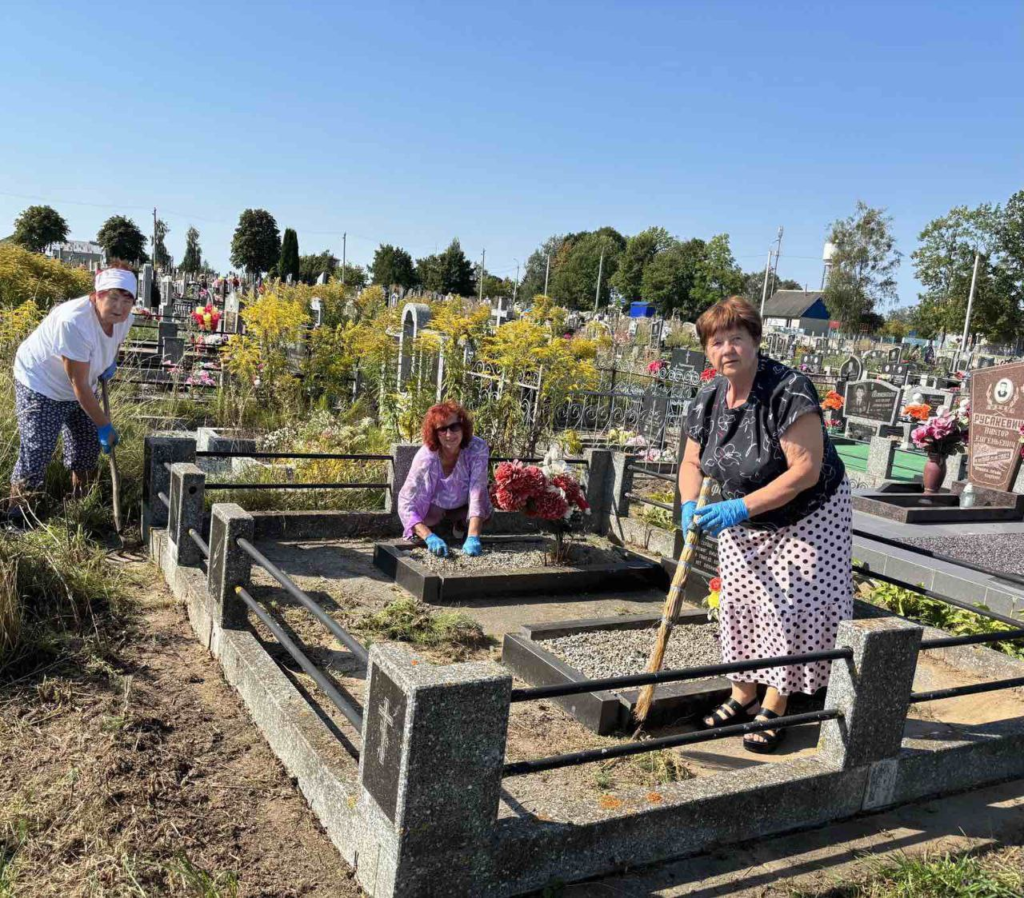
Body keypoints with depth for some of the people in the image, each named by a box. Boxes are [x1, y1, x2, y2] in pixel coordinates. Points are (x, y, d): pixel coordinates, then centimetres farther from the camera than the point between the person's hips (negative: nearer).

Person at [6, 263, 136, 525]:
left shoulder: (124, 319, -13)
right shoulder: (74, 321, -36)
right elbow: (79, 384, -31)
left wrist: (111, 361, -4)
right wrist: (104, 425, -26)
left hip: (80, 390, 8)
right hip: (41, 385, -8)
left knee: (88, 448, 14)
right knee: (36, 453, -10)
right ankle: (18, 516, 6)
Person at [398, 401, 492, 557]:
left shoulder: (478, 449, -32)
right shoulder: (426, 457, -36)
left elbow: (477, 493, -38)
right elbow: (405, 503, -38)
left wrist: (473, 537, -51)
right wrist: (429, 537, -53)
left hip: (463, 507, 2)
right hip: (433, 507, -2)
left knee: (484, 515, -27)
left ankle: (460, 523, 10)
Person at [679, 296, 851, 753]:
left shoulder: (788, 390, -28)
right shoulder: (708, 398, -7)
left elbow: (806, 469, -32)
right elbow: (692, 463, 3)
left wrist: (741, 507, -35)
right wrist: (690, 506, -17)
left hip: (807, 518, -6)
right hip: (744, 523, 6)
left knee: (789, 608, -4)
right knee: (739, 603, 9)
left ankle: (773, 708, 12)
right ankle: (742, 697, 26)